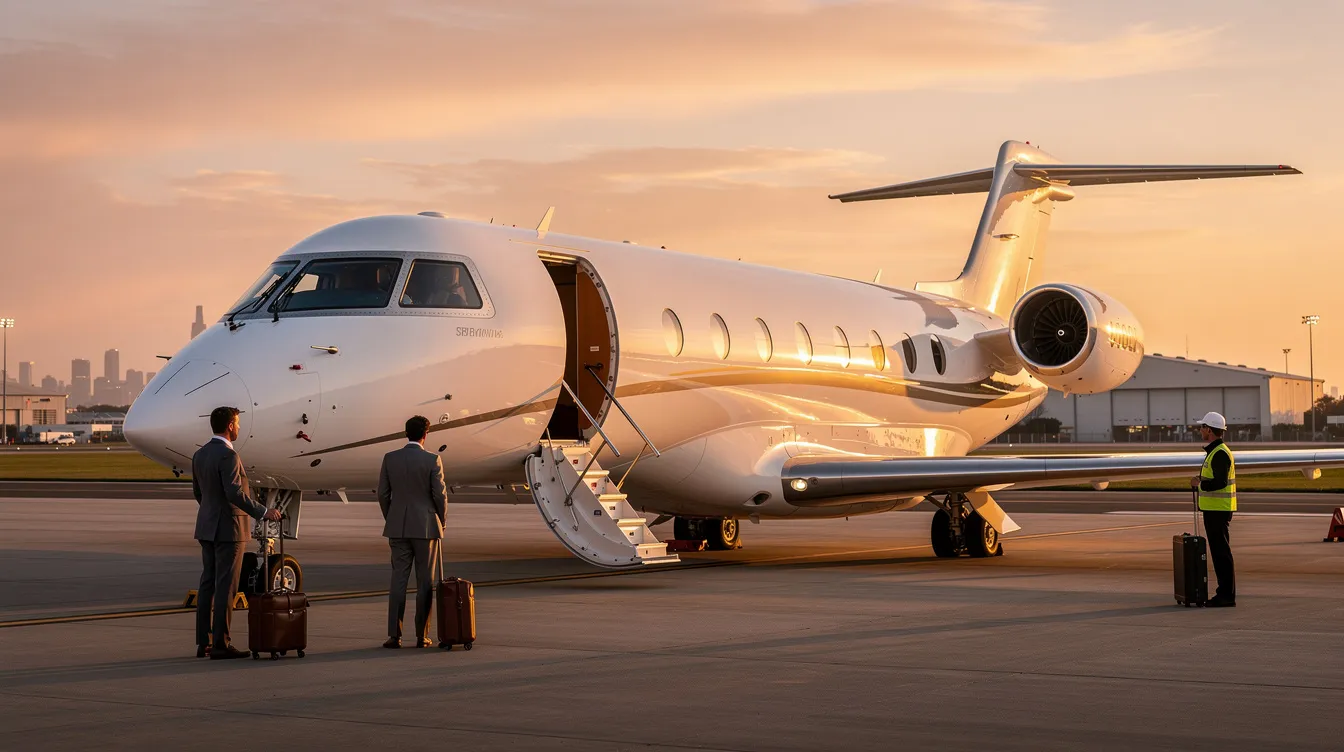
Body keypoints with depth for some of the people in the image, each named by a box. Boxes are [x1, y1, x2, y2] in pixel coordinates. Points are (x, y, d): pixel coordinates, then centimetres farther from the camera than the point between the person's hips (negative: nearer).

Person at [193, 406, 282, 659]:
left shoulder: (200, 454, 9)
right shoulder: (228, 455, -18)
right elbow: (235, 494, -26)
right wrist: (263, 512, -19)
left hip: (207, 527, 9)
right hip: (228, 529, -9)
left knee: (208, 584, 11)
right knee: (225, 586, -5)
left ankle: (203, 642, 12)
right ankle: (220, 643, -4)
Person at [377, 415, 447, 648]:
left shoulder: (390, 459, 1)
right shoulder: (432, 460, -8)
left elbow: (383, 494, 4)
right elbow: (440, 495, -8)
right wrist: (441, 521, 8)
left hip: (398, 528, 3)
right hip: (426, 527, -3)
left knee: (398, 580, 6)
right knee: (424, 582, 4)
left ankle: (394, 635, 2)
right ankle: (422, 636, 5)